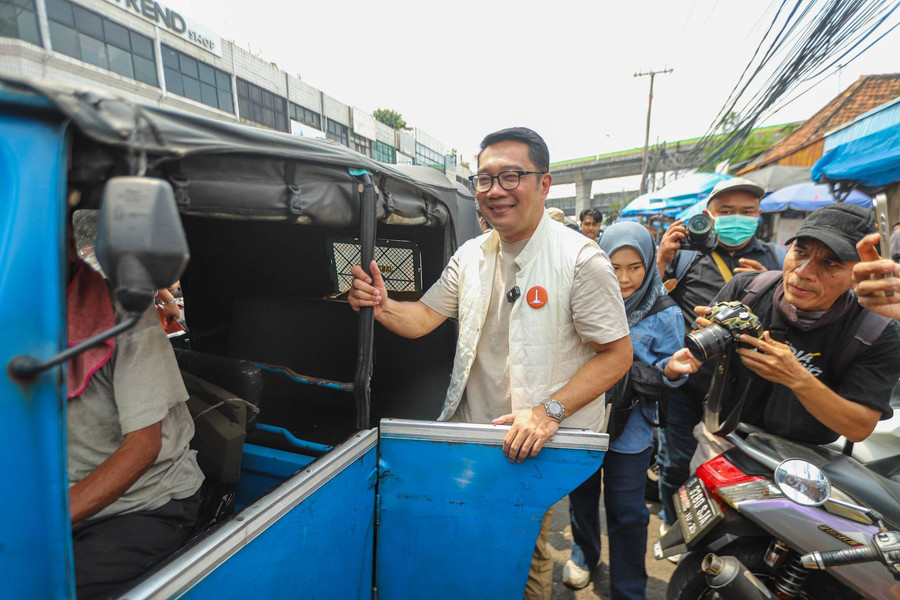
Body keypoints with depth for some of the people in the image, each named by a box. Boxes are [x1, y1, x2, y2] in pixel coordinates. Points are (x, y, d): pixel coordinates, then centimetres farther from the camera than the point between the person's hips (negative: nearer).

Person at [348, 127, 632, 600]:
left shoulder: (581, 259, -16)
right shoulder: (470, 255, 2)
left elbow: (617, 354, -13)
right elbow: (423, 318, 4)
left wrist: (550, 411, -24)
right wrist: (381, 306, -17)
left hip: (540, 443, -4)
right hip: (473, 432, 5)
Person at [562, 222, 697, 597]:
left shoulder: (665, 316, -9)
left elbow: (661, 378, -8)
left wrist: (672, 368, -28)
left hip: (630, 429, -2)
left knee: (626, 512, 11)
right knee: (582, 496, 23)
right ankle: (584, 552, 52)